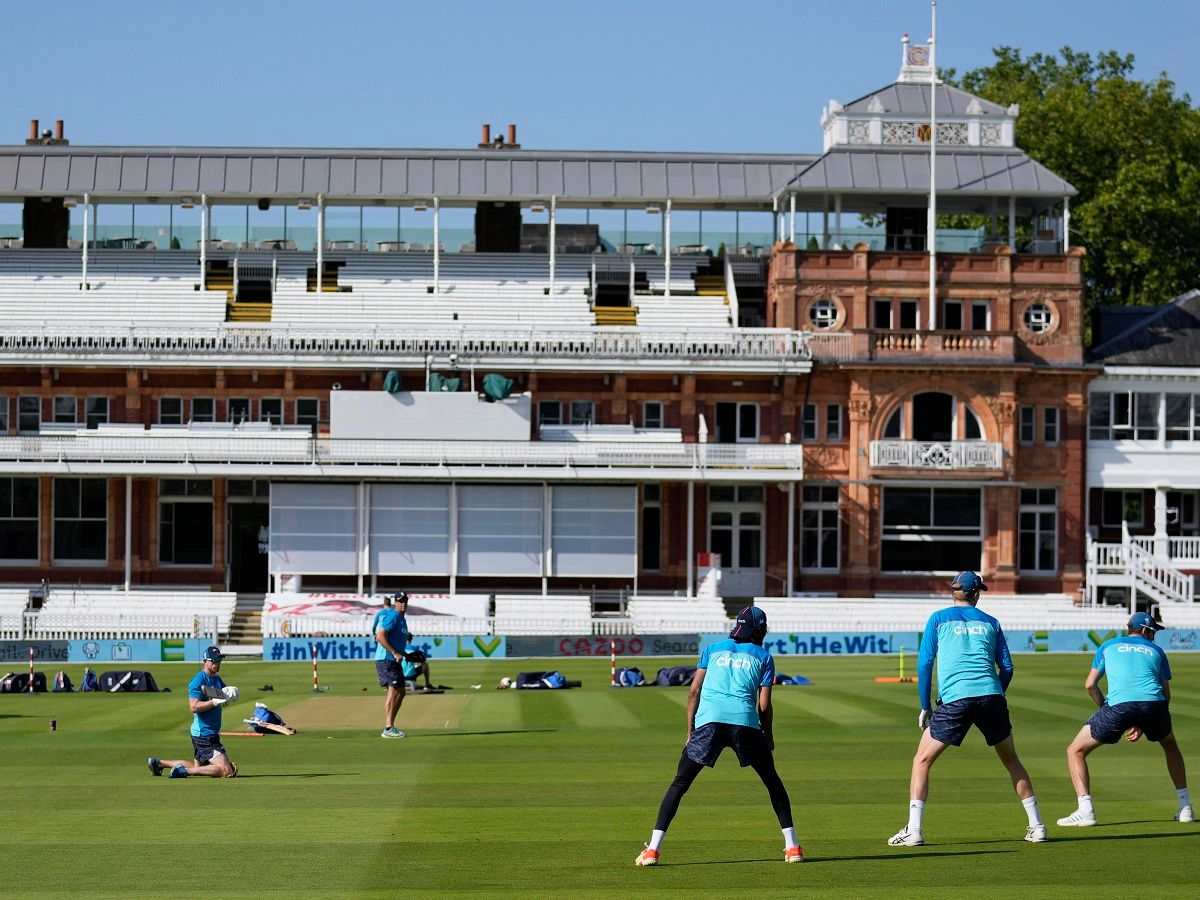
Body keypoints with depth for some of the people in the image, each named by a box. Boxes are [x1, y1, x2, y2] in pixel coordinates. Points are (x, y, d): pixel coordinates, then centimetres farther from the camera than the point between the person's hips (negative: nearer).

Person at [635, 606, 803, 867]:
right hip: (745, 721, -1)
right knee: (772, 781, 19)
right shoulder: (763, 657, 17)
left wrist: (690, 732, 16)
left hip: (708, 721, 1)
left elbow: (694, 691, 14)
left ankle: (652, 850, -5)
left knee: (680, 784, 7)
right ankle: (792, 847, 15)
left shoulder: (713, 649, 22)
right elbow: (764, 705, 9)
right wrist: (768, 737, 24)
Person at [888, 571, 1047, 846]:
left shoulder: (938, 618, 12)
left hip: (954, 699, -2)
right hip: (990, 696, 2)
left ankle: (913, 831, -3)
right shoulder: (990, 622, 17)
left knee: (922, 761, 8)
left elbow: (924, 663, 6)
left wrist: (925, 707, 11)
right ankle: (1036, 826, 18)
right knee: (1011, 760, 20)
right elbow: (1007, 668, 14)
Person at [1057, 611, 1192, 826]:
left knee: (1075, 751, 14)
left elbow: (1090, 685, 19)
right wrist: (1143, 724, 27)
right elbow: (1166, 694, 24)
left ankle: (1085, 810, -3)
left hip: (1118, 705, -2)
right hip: (1153, 704, 2)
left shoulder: (1109, 646, 25)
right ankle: (1186, 808, 31)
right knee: (1170, 745, 34)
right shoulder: (1156, 650, 27)